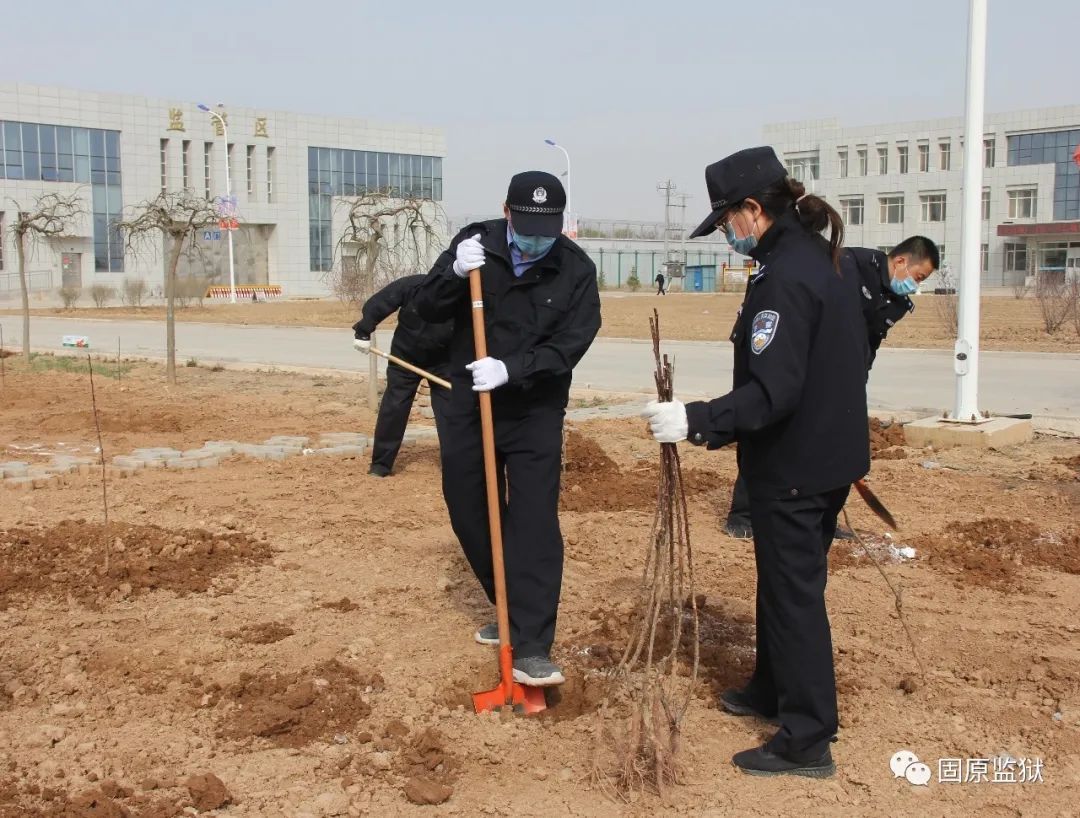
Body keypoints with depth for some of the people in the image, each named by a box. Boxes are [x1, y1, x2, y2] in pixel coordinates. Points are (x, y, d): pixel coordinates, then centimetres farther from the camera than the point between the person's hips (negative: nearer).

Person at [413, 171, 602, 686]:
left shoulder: (577, 270, -9)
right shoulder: (476, 243, -4)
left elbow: (568, 345, -15)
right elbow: (427, 308, -4)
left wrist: (511, 369, -30)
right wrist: (456, 272, -24)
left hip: (536, 413, -3)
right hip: (468, 406, 3)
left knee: (535, 524, -9)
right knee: (469, 514, 12)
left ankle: (530, 649, -7)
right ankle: (513, 611, 32)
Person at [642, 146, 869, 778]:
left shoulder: (784, 277, -22)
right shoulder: (825, 259, 9)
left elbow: (772, 392, -28)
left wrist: (696, 422, -29)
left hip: (794, 467, -10)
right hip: (829, 454, 10)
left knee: (794, 592, 0)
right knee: (785, 579, 22)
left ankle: (807, 740, 10)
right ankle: (775, 689, 38)